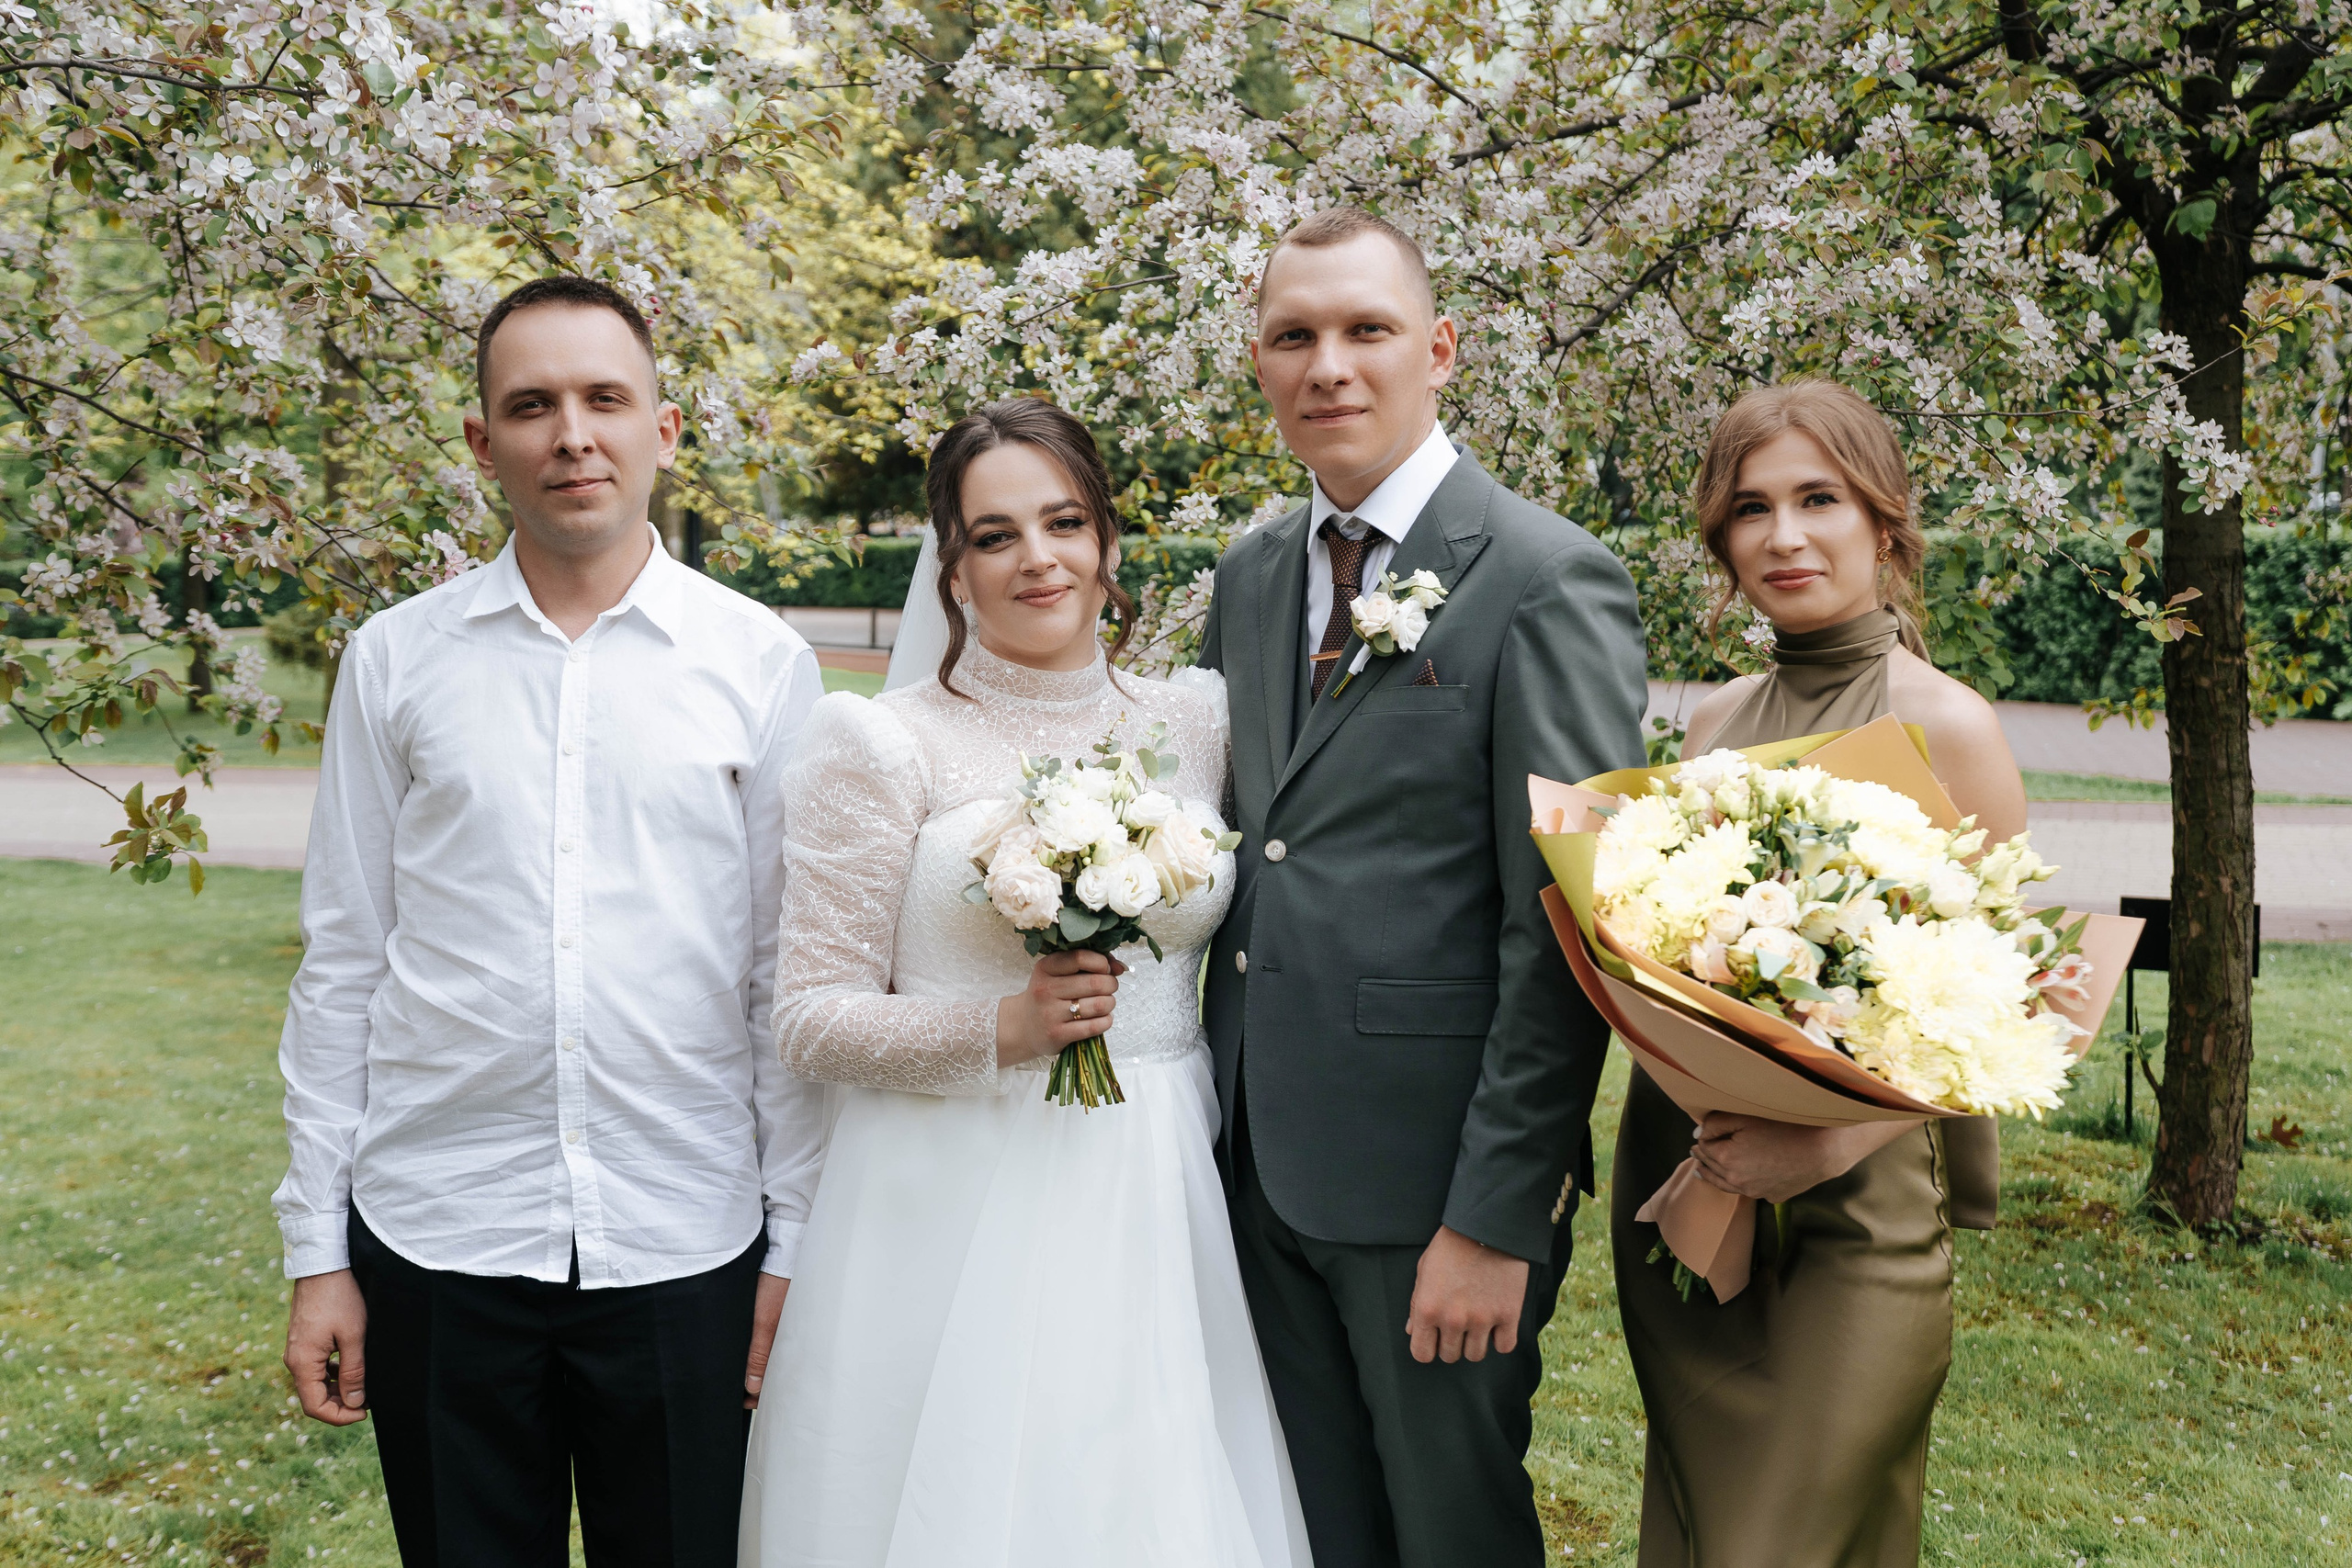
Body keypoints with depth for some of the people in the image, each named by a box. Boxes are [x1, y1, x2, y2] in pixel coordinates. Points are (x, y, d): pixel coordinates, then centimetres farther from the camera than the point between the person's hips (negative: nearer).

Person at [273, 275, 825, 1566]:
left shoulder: (763, 663, -1)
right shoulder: (396, 658, 2)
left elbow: (792, 975, 1)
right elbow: (340, 964, 5)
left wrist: (797, 1240, 0)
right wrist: (315, 1250, 4)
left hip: (687, 1254, -1)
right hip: (435, 1247, 1)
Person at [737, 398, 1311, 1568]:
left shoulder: (1193, 722, 6)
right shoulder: (887, 746, -6)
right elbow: (810, 1019, -7)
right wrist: (1000, 1031, -18)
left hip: (1155, 1209, 4)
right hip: (956, 1222, -3)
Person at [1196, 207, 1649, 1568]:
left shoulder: (1552, 584, -12)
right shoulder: (1249, 578, 10)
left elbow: (1562, 929, -15)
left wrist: (1496, 1217, -17)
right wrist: (1214, 1122, 9)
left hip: (1434, 1185, -6)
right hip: (1263, 1167, 6)